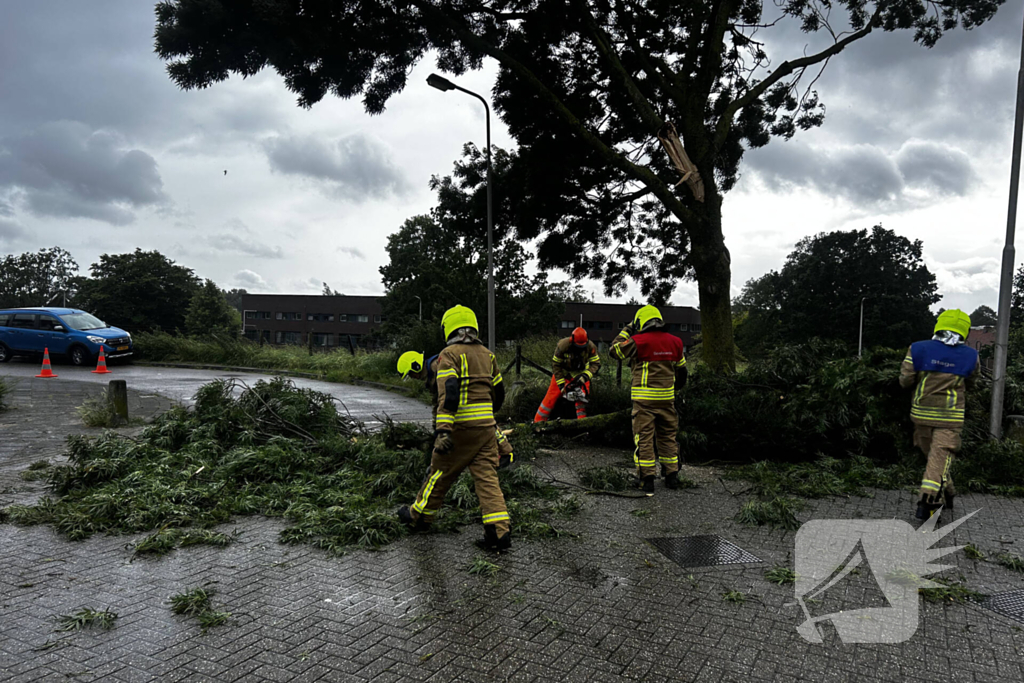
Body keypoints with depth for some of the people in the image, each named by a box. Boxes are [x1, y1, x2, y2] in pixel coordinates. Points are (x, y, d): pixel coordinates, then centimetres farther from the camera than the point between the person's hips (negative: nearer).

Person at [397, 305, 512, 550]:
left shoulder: (449, 354, -7)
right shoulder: (487, 354, 13)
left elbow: (448, 393, -20)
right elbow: (498, 393, 21)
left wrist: (443, 430, -25)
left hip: (461, 427, -5)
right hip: (486, 426, 5)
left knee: (441, 473, 10)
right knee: (487, 476, 5)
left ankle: (419, 515, 28)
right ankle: (500, 530, -1)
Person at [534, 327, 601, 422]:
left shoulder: (590, 346, -25)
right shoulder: (562, 345, -30)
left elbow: (596, 364, -17)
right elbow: (555, 365, -20)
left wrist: (585, 376, -34)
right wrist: (561, 384, -22)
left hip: (580, 373, 2)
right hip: (563, 372, -1)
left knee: (581, 395, -17)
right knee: (552, 396, -3)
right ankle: (538, 421, 6)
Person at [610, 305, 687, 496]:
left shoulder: (638, 341, -11)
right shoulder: (675, 342, 7)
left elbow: (615, 350, 0)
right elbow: (681, 370, 16)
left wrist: (626, 330, 8)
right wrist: (676, 390, 29)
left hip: (644, 398, -5)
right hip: (667, 397, 5)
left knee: (644, 437, 1)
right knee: (667, 436, 16)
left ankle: (647, 479, 2)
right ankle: (672, 476, 22)